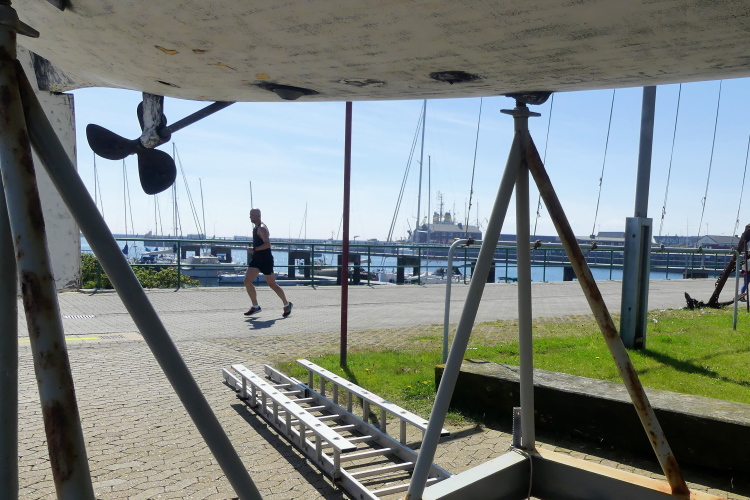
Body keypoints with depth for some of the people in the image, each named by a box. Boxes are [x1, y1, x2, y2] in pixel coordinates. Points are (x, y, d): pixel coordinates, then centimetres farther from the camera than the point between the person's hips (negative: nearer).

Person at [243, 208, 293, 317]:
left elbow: (267, 244, -28)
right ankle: (255, 306, 6)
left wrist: (254, 249, -30)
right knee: (247, 281, -2)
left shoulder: (262, 228, -17)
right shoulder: (256, 227, 14)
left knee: (272, 284, 1)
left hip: (266, 260, -9)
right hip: (257, 259, 9)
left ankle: (287, 305, 18)